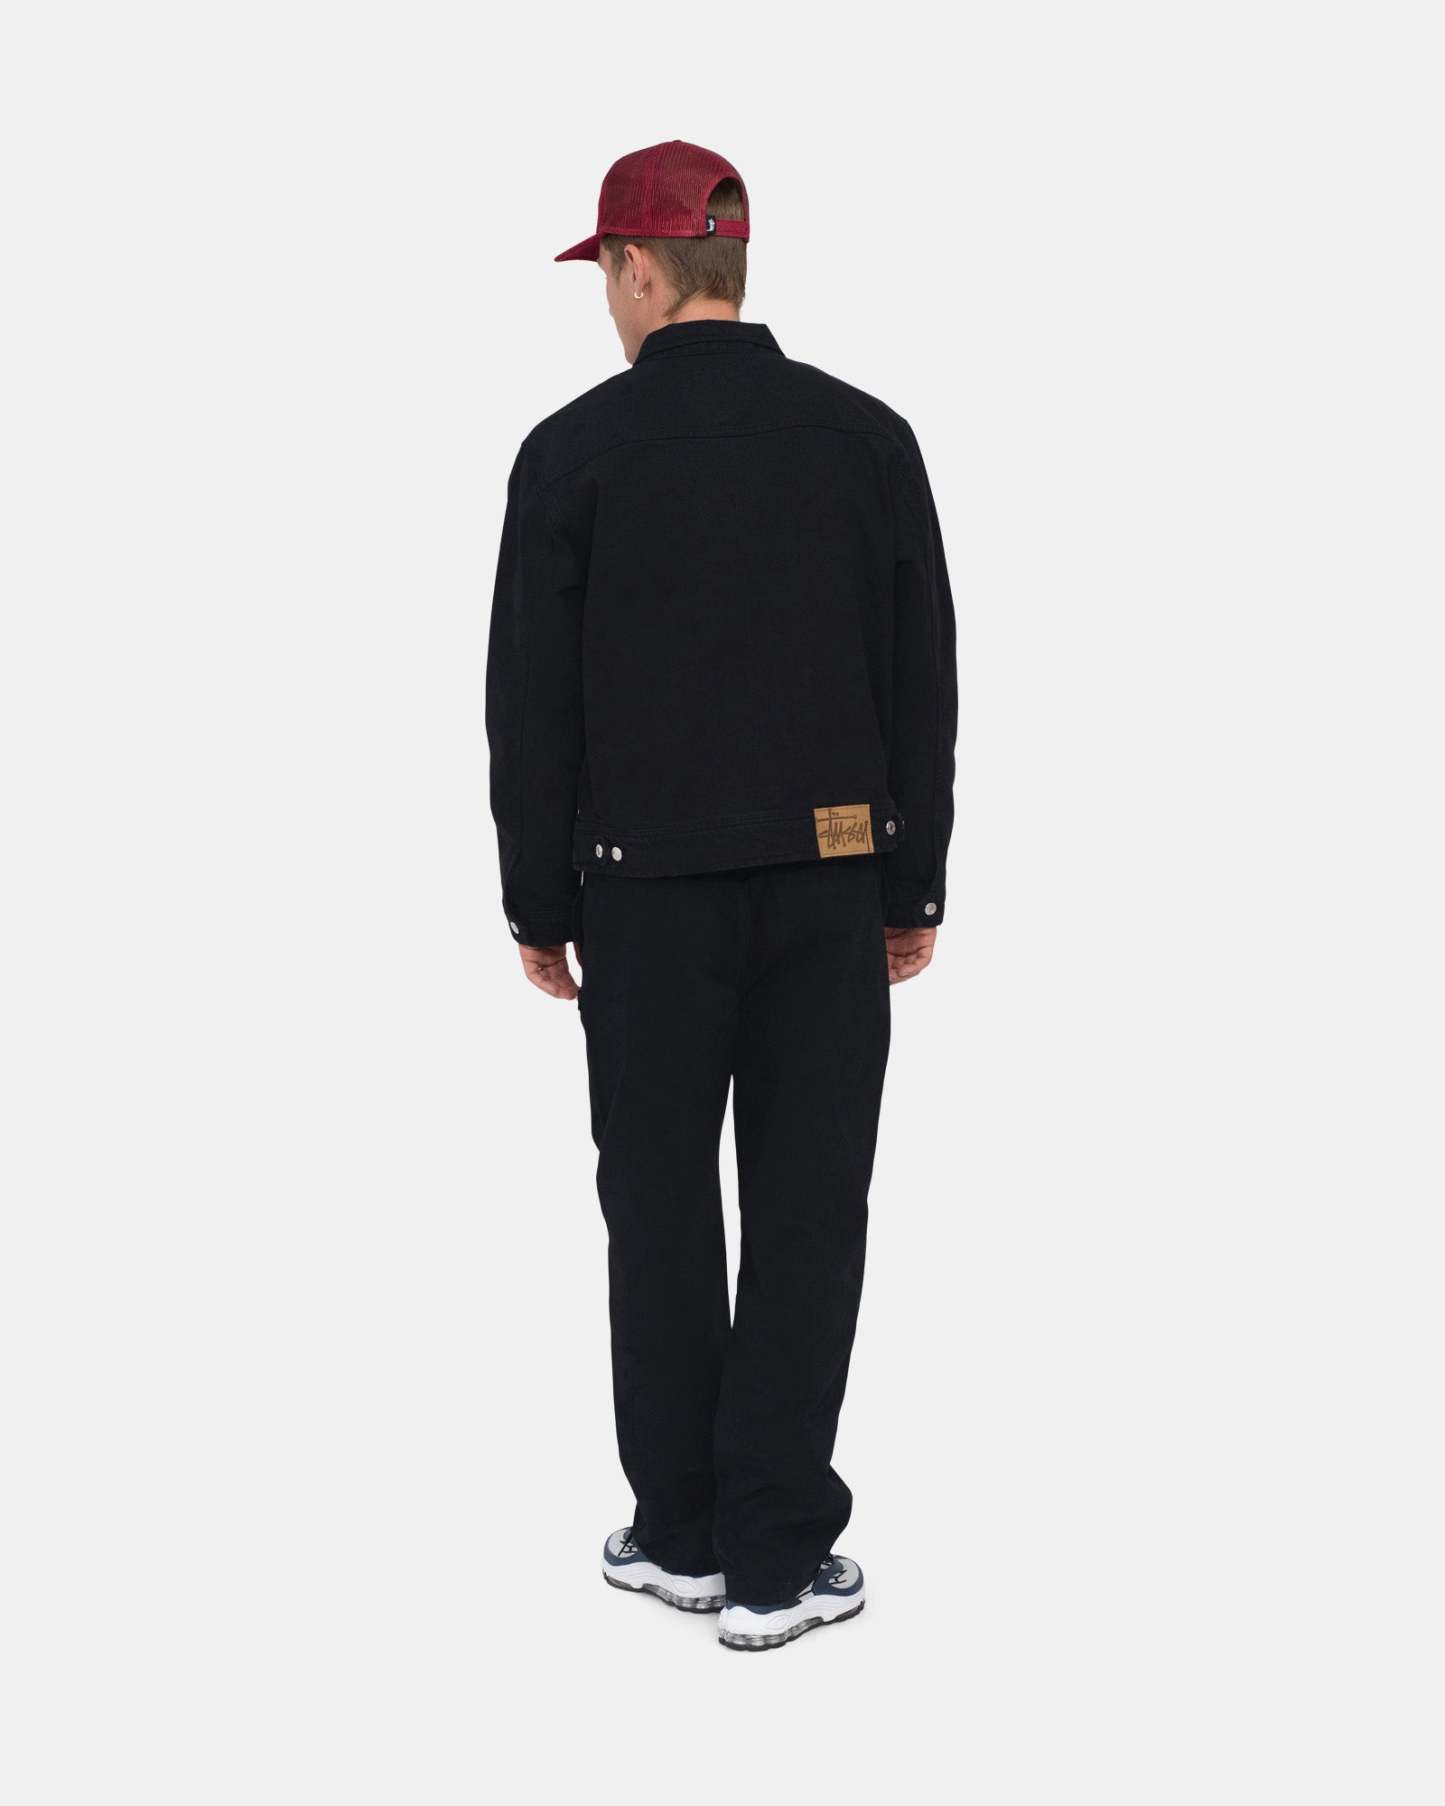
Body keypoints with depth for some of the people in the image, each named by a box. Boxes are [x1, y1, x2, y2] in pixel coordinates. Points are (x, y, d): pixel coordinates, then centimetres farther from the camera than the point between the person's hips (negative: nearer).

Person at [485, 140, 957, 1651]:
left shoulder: (576, 451, -6)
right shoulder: (866, 437, 1)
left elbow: (530, 704, -4)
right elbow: (923, 680, 3)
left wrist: (537, 906, 5)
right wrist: (916, 890, 10)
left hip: (646, 894, -1)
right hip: (829, 884, 2)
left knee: (660, 1209, 10)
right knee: (807, 1215, 5)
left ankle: (682, 1536, 19)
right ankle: (778, 1561, 7)